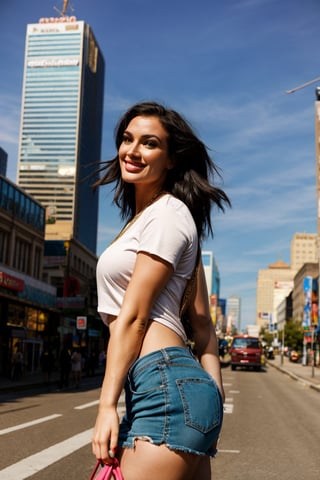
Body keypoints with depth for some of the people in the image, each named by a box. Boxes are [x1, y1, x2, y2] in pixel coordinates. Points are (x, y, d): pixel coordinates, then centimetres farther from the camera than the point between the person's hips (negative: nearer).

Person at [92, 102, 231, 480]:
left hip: (167, 385, -10)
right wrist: (214, 395, 16)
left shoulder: (167, 214, -6)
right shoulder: (146, 218, 22)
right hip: (181, 386, 10)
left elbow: (133, 317, -12)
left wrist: (107, 404, -11)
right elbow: (201, 322, 18)